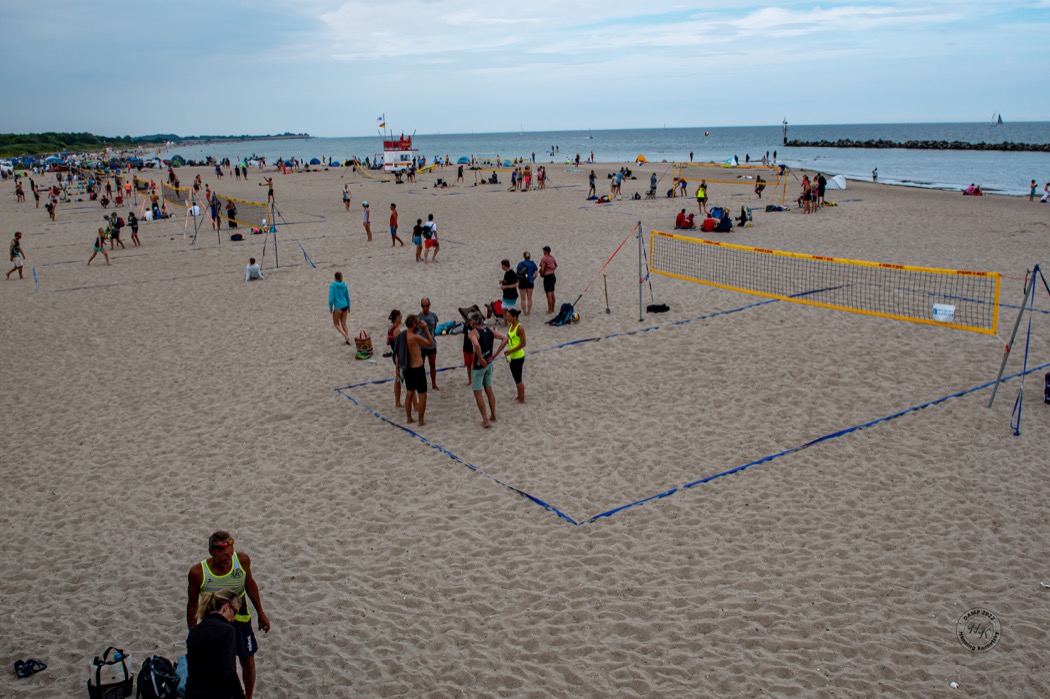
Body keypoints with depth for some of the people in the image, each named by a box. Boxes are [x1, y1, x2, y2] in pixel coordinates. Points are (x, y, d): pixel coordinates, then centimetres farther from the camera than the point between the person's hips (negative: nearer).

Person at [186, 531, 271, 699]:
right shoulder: (198, 572, -26)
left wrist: (260, 613, 8)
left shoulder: (242, 560, -21)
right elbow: (192, 605, -11)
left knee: (248, 663, 14)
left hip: (240, 620, 2)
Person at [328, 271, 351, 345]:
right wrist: (348, 307, 22)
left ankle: (345, 336, -3)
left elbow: (331, 298, -15)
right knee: (344, 323, 17)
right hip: (345, 306, 5)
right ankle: (347, 339, 14)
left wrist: (330, 308, -3)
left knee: (336, 323, 14)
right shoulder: (344, 285, 4)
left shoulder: (332, 285, -12)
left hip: (338, 308, -5)